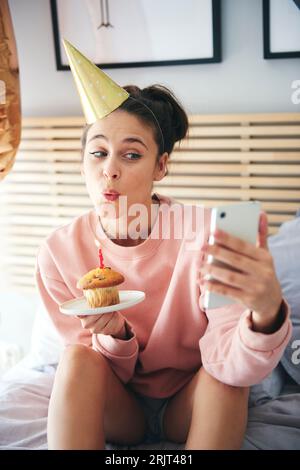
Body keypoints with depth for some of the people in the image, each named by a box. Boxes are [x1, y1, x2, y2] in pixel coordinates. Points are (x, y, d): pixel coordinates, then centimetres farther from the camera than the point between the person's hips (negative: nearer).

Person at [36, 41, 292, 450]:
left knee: (225, 371, -30)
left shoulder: (204, 233, -24)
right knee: (78, 358, -28)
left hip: (190, 405, 0)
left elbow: (231, 368, -29)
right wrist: (115, 335, -32)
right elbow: (101, 369, -8)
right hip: (117, 411, 1)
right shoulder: (59, 253, -17)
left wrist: (266, 313, -51)